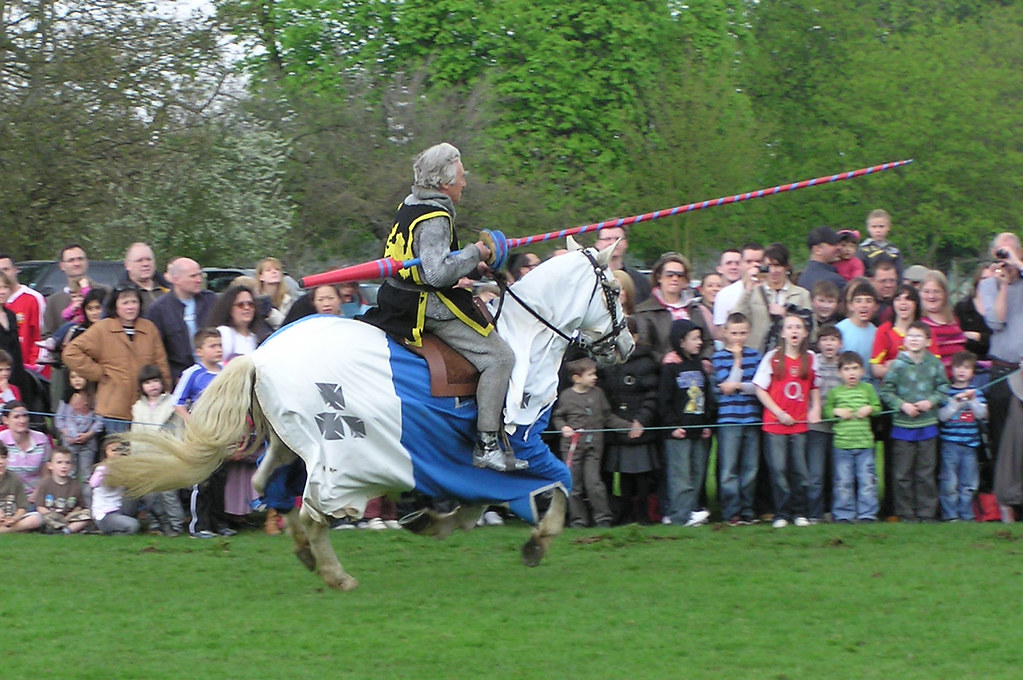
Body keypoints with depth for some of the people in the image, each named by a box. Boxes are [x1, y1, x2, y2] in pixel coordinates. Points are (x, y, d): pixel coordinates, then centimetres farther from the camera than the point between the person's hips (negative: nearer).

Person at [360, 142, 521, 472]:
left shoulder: (410, 207, 12)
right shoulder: (435, 219, -19)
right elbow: (438, 272, -29)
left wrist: (470, 266, 15)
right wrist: (474, 254, -16)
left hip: (401, 303, 10)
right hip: (430, 308, -10)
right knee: (499, 357, -12)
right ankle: (487, 447, -16)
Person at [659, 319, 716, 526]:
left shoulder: (700, 366, 15)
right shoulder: (670, 367, -4)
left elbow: (709, 398, 18)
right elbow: (664, 400, -7)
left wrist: (708, 424, 8)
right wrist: (673, 425, -12)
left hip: (700, 431, 7)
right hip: (679, 431, -7)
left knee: (697, 474, 5)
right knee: (680, 474, -10)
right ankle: (683, 514, -17)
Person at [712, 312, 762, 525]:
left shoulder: (754, 355, 11)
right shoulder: (719, 357, 5)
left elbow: (760, 386, 2)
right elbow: (725, 384, -7)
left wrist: (738, 386, -10)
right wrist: (737, 360, -6)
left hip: (752, 418, 3)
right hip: (728, 418, -3)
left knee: (750, 468, 4)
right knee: (728, 469, -6)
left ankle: (747, 511, 10)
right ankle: (731, 512, -3)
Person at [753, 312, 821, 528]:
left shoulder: (810, 358, 5)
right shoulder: (772, 358, -3)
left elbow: (814, 388, 16)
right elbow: (760, 389, -2)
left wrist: (815, 409, -1)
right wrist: (779, 413, -9)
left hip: (800, 424, 2)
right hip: (775, 423, -2)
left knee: (800, 470, 3)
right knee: (778, 469, -4)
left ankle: (799, 513, 12)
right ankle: (781, 514, 2)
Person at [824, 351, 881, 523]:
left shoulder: (868, 389, 7)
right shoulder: (835, 392, 6)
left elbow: (877, 407, 10)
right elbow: (825, 410, 8)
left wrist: (869, 409, -9)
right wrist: (836, 412, -9)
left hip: (865, 443, 0)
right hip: (841, 444, 0)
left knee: (867, 481, 1)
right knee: (842, 482, 2)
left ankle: (867, 513, 8)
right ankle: (843, 514, 9)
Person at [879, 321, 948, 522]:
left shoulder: (935, 364, 1)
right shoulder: (898, 364, -5)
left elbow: (943, 389, 9)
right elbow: (885, 391, -1)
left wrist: (931, 401, -8)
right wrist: (902, 405, -12)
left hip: (928, 425, 1)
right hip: (902, 425, -1)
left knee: (926, 473, 5)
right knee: (902, 474, 1)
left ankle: (926, 512, 11)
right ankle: (905, 513, 9)